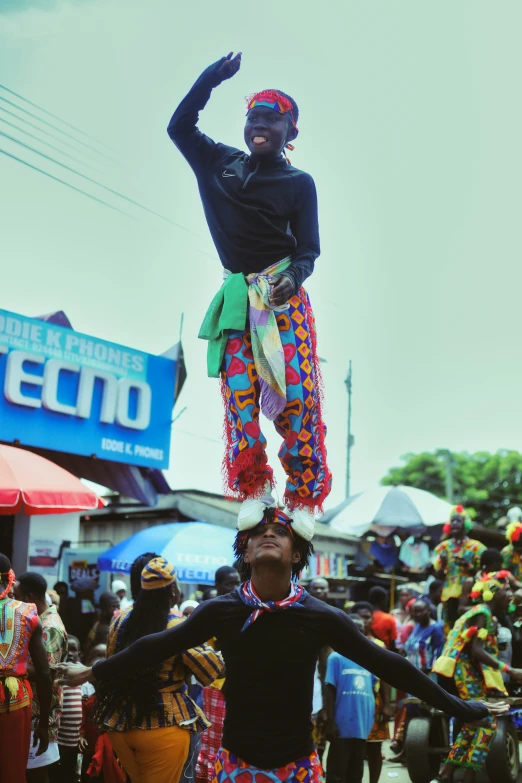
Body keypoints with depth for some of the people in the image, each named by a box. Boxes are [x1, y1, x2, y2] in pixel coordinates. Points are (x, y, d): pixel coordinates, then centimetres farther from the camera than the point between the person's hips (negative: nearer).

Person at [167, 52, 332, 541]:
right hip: (237, 296, 3)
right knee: (239, 392, -8)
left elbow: (308, 248, -2)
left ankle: (303, 499, -6)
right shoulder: (219, 164, 12)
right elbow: (179, 126, 13)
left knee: (297, 391, -13)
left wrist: (293, 277, -24)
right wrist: (211, 78, 3)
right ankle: (252, 491, 2)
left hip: (284, 295, -3)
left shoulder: (298, 183, 3)